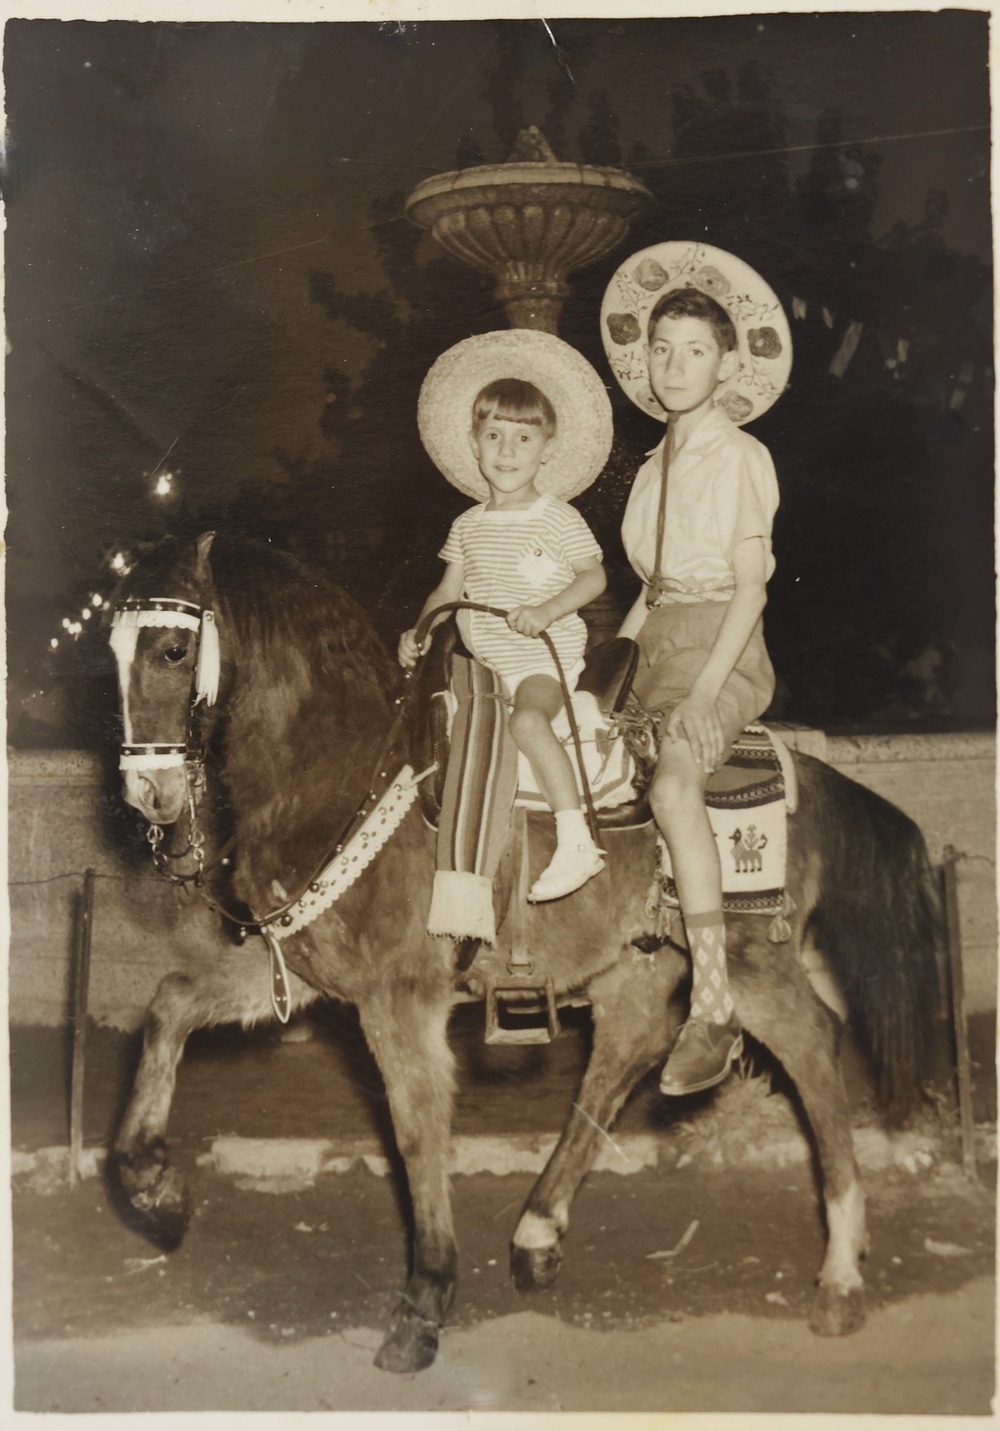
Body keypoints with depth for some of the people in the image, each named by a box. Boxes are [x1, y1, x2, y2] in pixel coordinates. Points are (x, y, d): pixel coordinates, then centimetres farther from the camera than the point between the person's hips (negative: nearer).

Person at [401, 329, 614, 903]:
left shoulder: (557, 517, -4)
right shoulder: (469, 525, 11)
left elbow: (594, 576, -7)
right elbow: (448, 590, 15)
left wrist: (547, 609, -21)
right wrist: (419, 630, 0)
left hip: (545, 654, -7)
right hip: (481, 658, 7)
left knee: (528, 718, -33)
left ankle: (577, 843, -34)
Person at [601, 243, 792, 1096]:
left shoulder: (739, 457, -2)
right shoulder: (659, 463, 18)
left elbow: (750, 584, -10)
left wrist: (705, 689, -21)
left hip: (725, 651, -8)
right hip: (657, 642, 8)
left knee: (673, 788, -32)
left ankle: (714, 1010, -34)